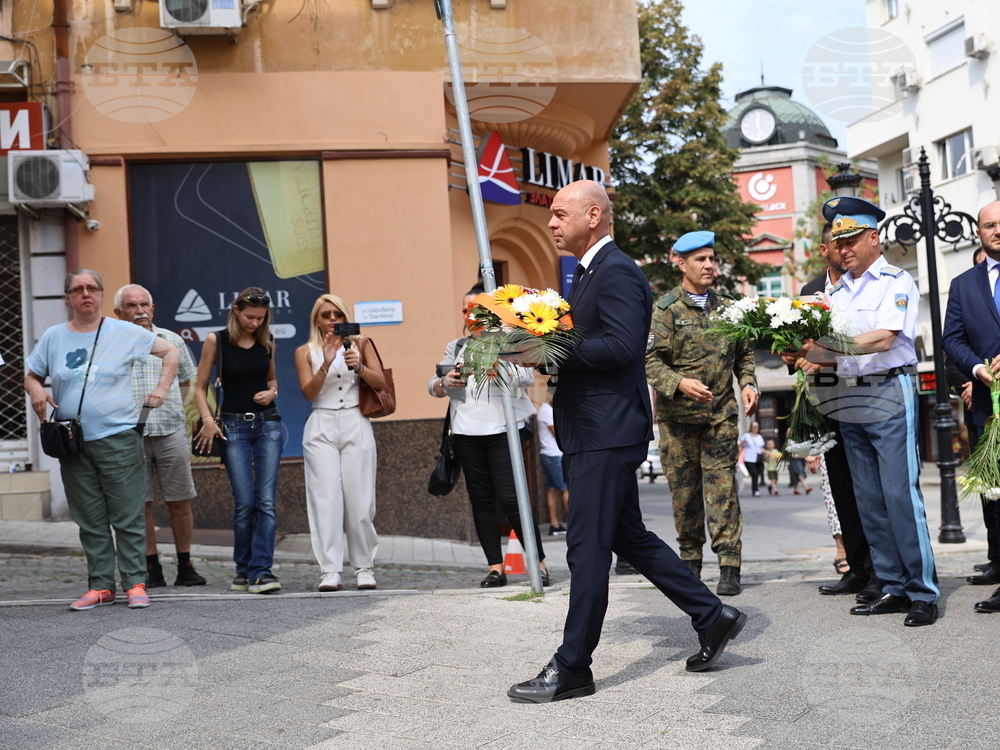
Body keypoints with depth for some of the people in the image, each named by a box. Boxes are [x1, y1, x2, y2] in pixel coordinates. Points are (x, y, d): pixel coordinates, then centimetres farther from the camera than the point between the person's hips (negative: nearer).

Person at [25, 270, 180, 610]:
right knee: (90, 521, 6)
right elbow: (32, 376, 18)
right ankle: (100, 586, 12)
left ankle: (135, 584, 2)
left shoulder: (125, 332, 2)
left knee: (128, 518, -3)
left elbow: (171, 352, 9)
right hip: (72, 442, 3)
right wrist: (36, 391, -5)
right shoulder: (53, 337, 10)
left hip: (118, 438, -3)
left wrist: (161, 389, -2)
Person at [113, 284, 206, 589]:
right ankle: (152, 569, 11)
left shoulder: (172, 341, 12)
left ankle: (185, 566, 13)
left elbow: (189, 382, 19)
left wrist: (180, 412, 7)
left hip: (171, 430, 1)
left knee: (179, 501, 3)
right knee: (140, 504, 2)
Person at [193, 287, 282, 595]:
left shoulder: (266, 341, 7)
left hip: (268, 423, 3)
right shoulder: (216, 340, -2)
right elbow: (200, 387, 2)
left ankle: (261, 571, -9)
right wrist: (207, 419, -12)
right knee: (244, 503, -6)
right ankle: (243, 570, 9)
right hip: (234, 425, -2)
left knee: (266, 501, -7)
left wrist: (271, 392, 0)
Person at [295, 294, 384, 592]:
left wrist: (359, 367, -15)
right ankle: (330, 571, -10)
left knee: (359, 498, -4)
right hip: (321, 427, 0)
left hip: (355, 425, 0)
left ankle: (364, 567, 6)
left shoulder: (359, 345, 11)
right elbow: (308, 392, -3)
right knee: (326, 497, -9)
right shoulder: (305, 352, 10)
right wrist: (326, 364, -17)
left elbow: (381, 383, 3)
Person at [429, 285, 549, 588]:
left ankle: (539, 563, -4)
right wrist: (445, 383, -9)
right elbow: (433, 386, 14)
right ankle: (495, 567, 6)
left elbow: (526, 376, -10)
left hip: (503, 429, -4)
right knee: (481, 499, 2)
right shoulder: (456, 347, 18)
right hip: (467, 433, 5)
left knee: (510, 498, -11)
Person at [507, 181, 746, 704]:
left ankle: (572, 669, 3)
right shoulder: (590, 272, 19)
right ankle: (711, 616, 24)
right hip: (598, 431, 11)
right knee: (629, 538, 16)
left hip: (606, 433, -11)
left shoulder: (616, 272, -13)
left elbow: (622, 344, -25)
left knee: (587, 549, -5)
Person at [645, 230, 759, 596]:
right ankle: (690, 561, 20)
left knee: (722, 487, -5)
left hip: (721, 413, 2)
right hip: (677, 415, -2)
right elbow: (651, 360, -9)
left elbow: (744, 353, 20)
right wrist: (680, 383, -25)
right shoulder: (665, 308, -2)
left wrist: (748, 384, 3)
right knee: (684, 490, 5)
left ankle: (730, 568, -3)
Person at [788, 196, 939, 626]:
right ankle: (893, 588, 13)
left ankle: (923, 593, -5)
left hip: (889, 396, -7)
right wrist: (813, 361, -6)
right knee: (869, 499, 7)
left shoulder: (896, 283, -2)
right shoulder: (837, 292, 18)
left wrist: (829, 348, -24)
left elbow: (884, 338, -17)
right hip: (849, 401, 7)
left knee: (900, 494, -10)